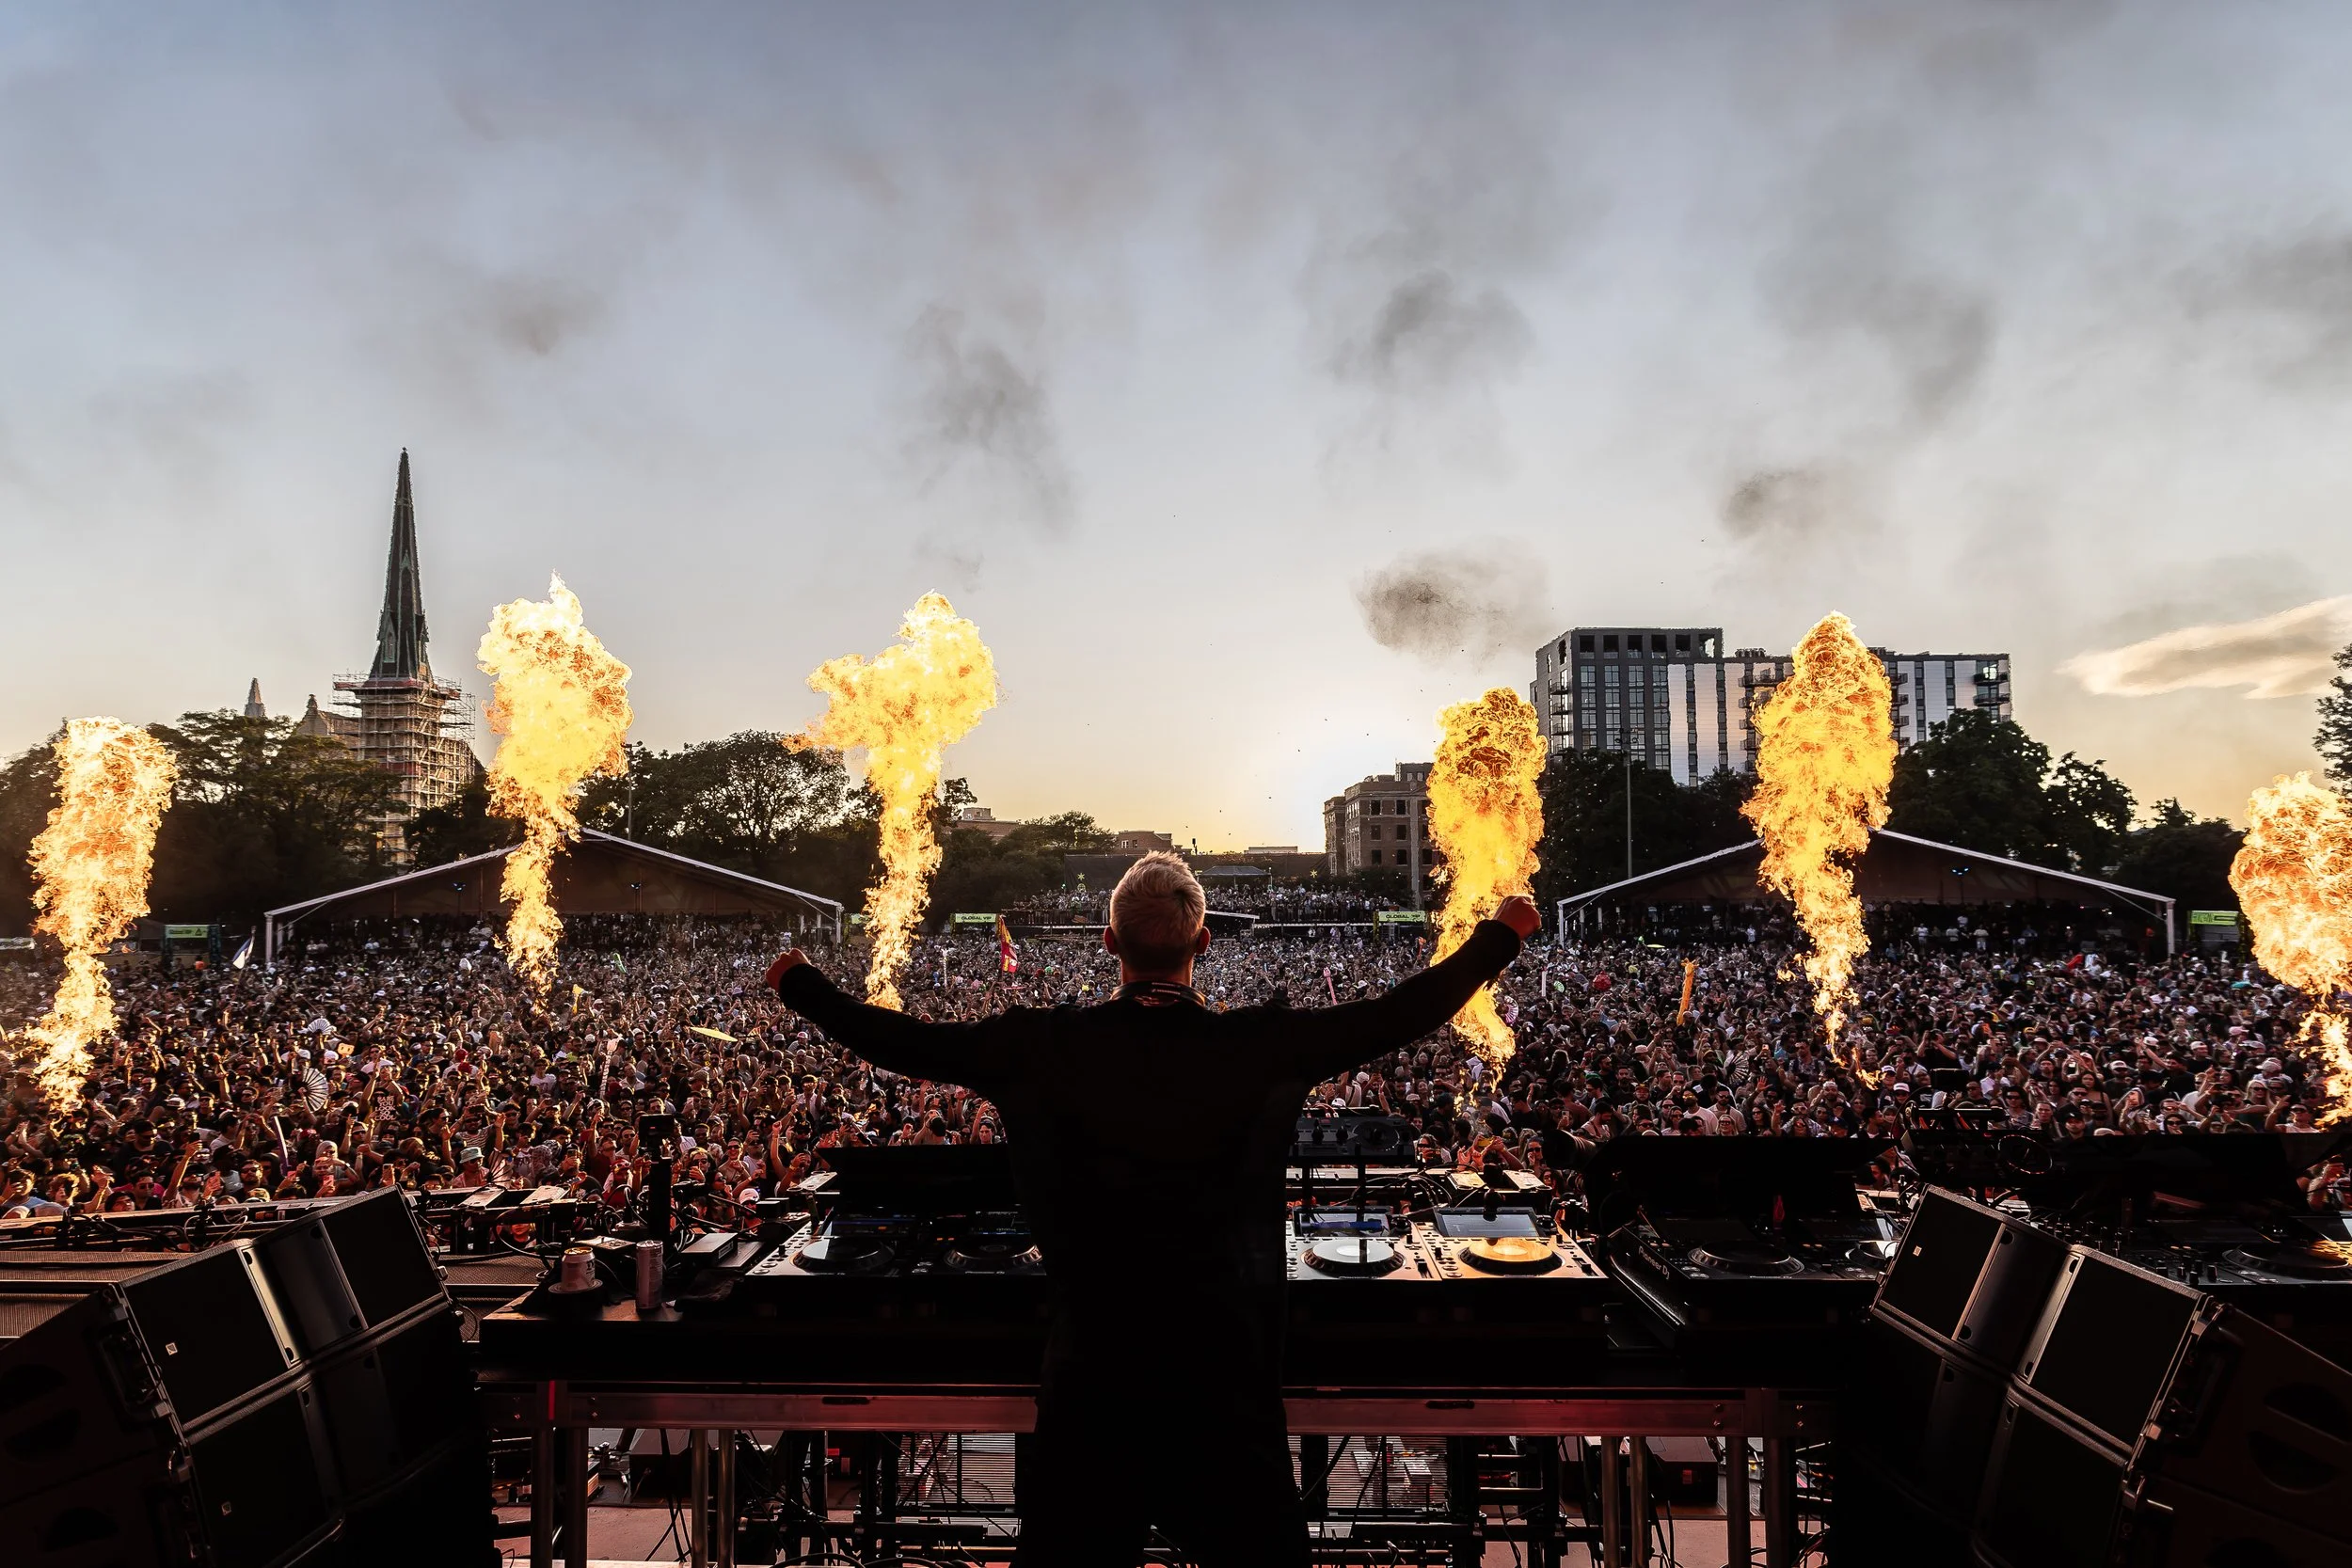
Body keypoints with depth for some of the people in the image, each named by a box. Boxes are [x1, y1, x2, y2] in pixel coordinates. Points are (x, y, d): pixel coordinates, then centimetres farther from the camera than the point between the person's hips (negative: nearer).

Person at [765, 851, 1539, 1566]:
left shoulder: (1050, 1045, -11)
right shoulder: (1256, 1044, -13)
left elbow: (903, 1043, -4)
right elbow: (1400, 1014, -7)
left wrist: (800, 983, 12)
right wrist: (1499, 937, 6)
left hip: (1092, 1363, 1)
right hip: (1226, 1354, 0)